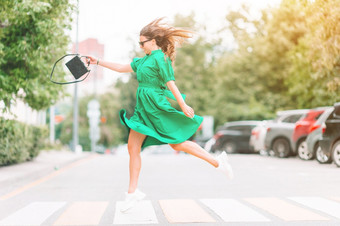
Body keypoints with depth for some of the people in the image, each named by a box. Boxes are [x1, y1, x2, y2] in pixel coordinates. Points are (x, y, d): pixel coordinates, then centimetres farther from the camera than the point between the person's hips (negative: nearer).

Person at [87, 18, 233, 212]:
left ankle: (218, 161, 12)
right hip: (144, 109, 9)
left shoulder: (159, 57, -11)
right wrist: (98, 62, 24)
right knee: (133, 148, 4)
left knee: (177, 144, -2)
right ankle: (133, 193, 11)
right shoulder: (144, 60, 16)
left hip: (157, 108, -9)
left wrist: (183, 105, -18)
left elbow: (170, 83, -16)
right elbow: (121, 68, 25)